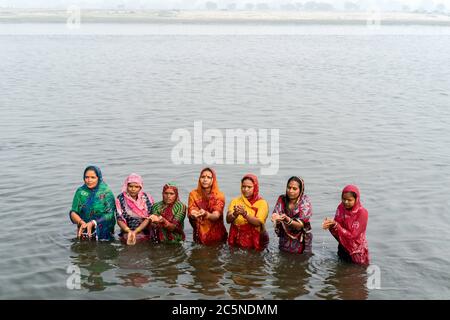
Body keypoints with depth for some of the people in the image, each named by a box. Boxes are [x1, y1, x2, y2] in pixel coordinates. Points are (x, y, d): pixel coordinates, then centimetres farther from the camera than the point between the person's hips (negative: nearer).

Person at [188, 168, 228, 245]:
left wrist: (206, 215, -45)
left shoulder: (219, 196, -9)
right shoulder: (193, 194, -3)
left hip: (216, 236, -1)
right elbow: (190, 212, -16)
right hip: (199, 235, 1)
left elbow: (216, 215, -23)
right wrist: (194, 214, -41)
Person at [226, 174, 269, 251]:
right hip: (236, 241, 2)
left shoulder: (262, 203, -1)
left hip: (254, 242, -2)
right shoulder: (235, 201, 7)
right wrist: (235, 214, -26)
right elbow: (228, 220, -6)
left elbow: (258, 222, -15)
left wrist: (244, 214, -28)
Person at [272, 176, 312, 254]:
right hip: (284, 242, 2)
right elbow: (276, 214, -15)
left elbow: (300, 225, -21)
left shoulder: (305, 202, -13)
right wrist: (277, 218, -40)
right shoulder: (282, 199, -4)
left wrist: (287, 219, -39)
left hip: (301, 242, -2)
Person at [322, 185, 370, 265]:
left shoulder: (362, 213, -22)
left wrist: (335, 225, -33)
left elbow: (352, 235, -24)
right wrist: (331, 226, -29)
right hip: (343, 248, 5)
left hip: (357, 252, -5)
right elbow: (337, 233, -7)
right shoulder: (341, 208, -7)